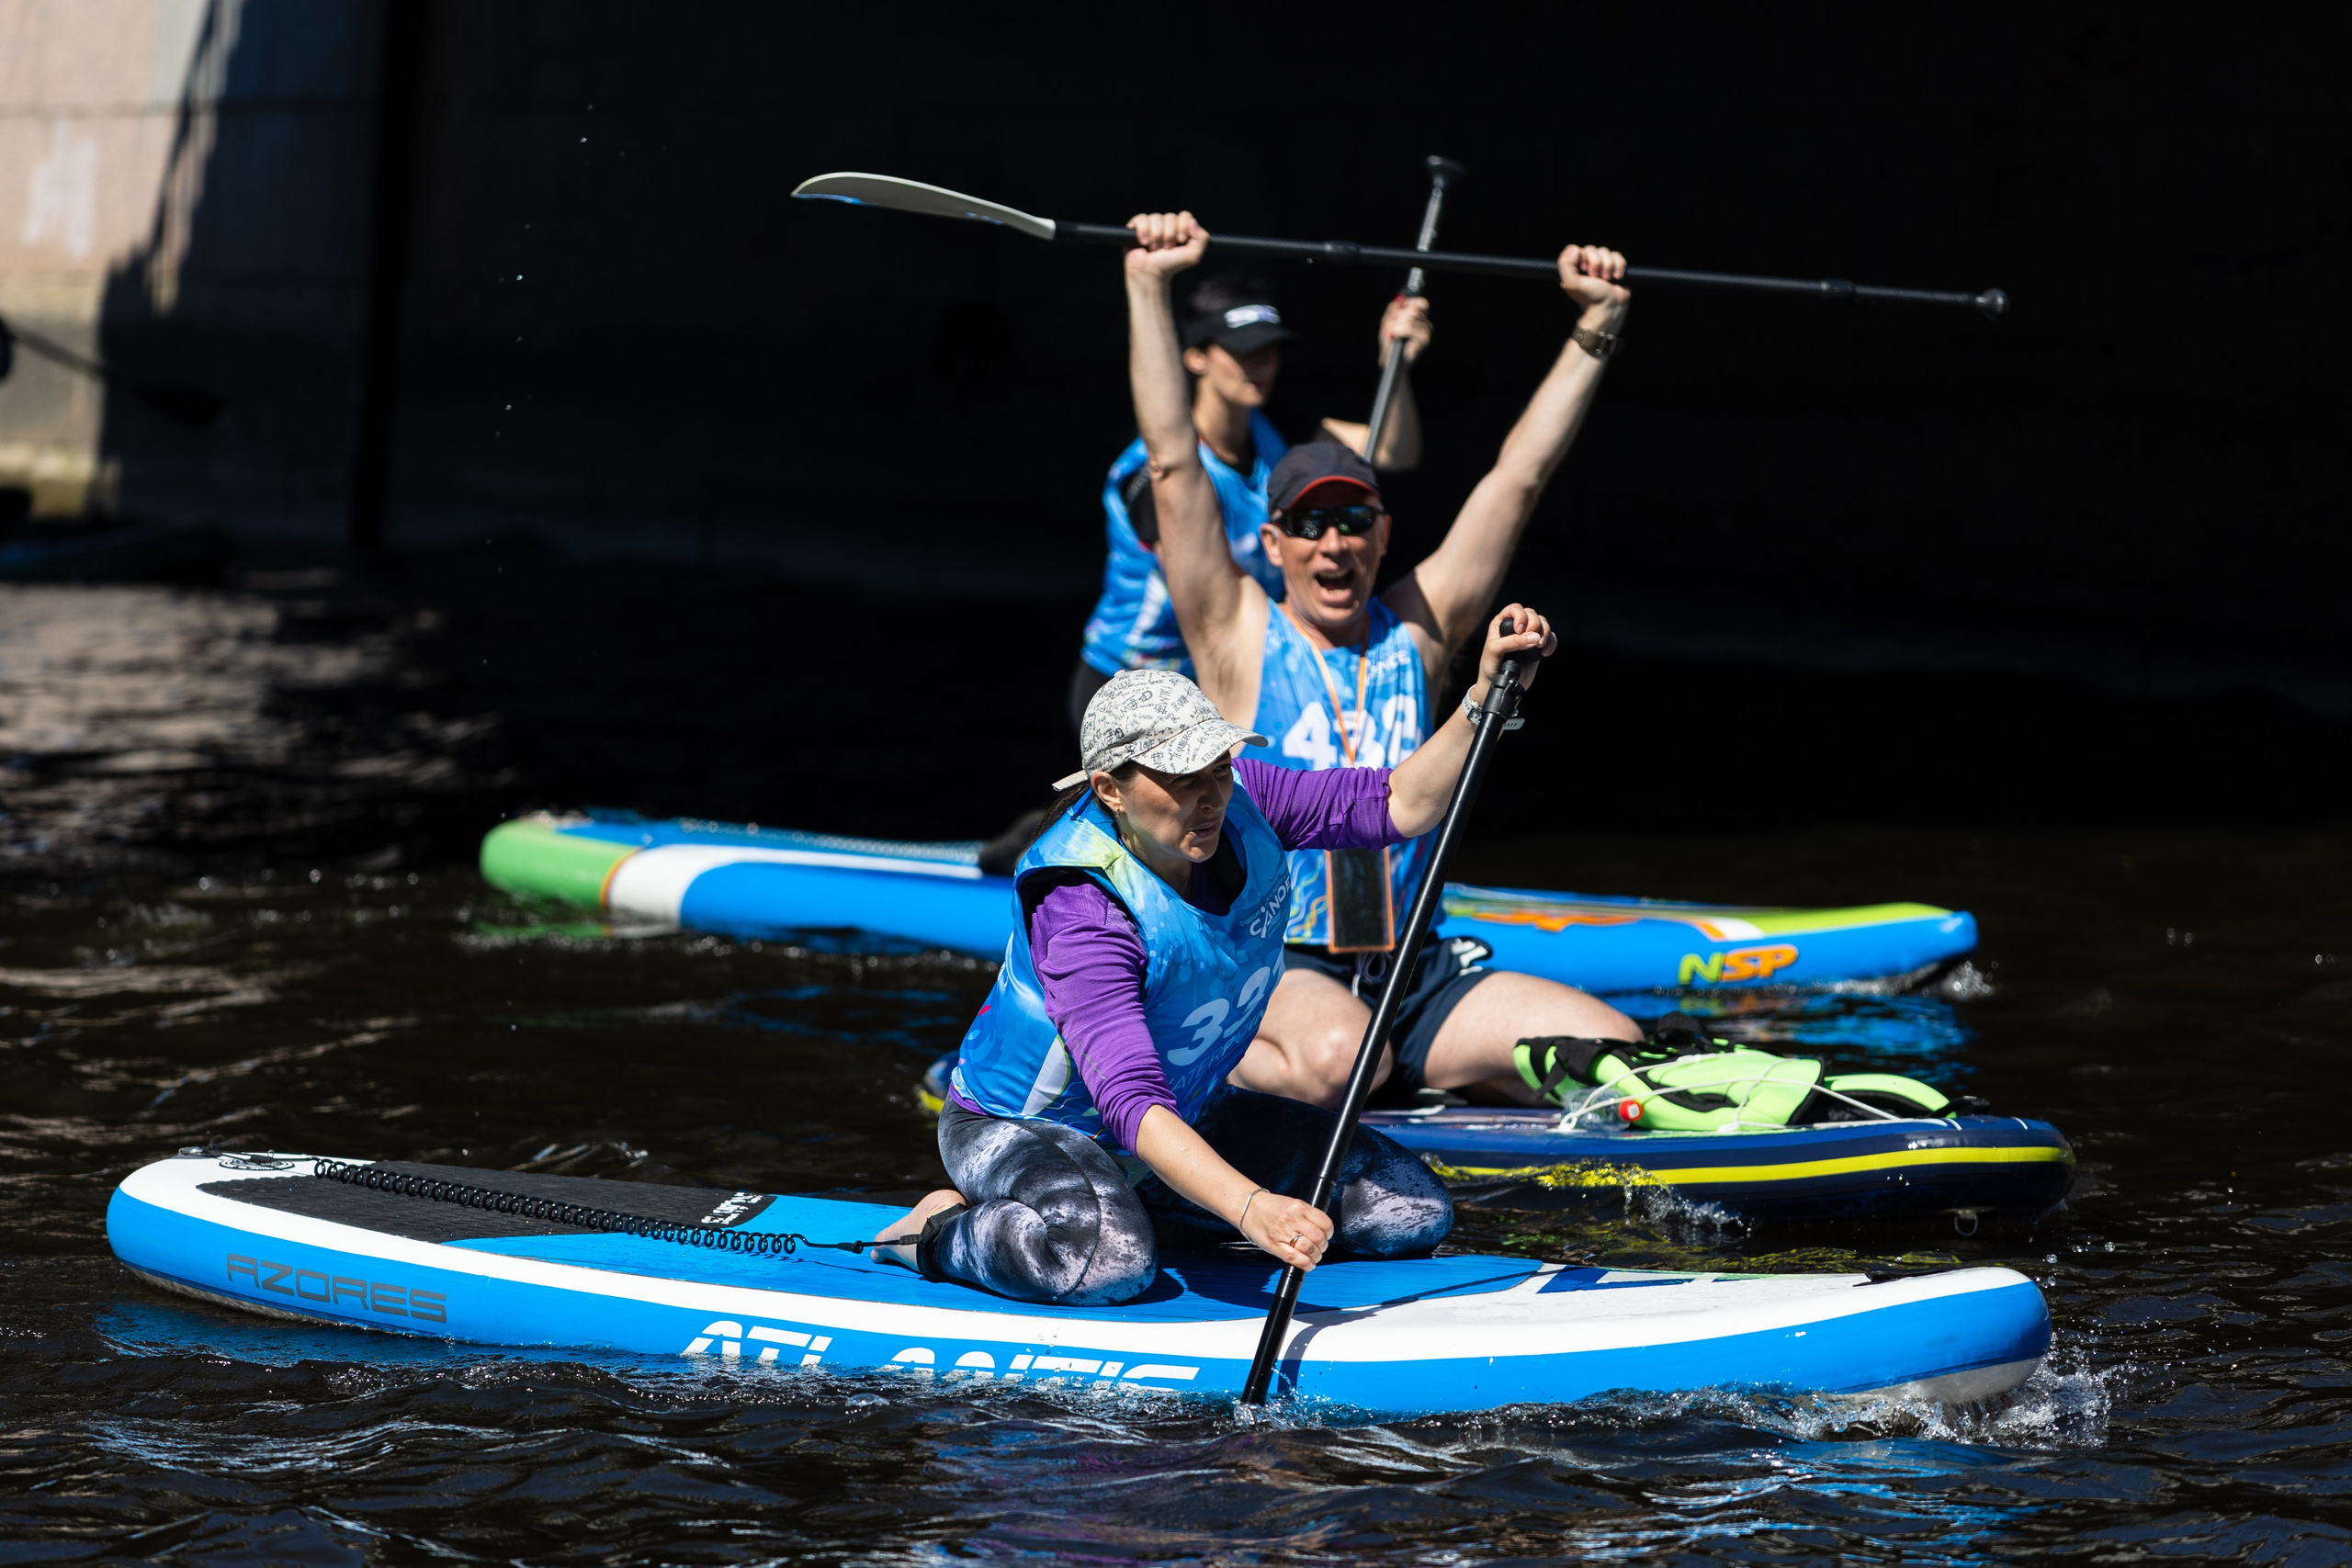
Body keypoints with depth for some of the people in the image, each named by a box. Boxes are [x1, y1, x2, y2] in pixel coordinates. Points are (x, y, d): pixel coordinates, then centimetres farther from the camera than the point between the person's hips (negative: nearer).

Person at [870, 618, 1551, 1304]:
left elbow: (1402, 806, -8)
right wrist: (1249, 1208, -56)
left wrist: (1485, 698, -25)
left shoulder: (1237, 800, -13)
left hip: (1187, 1114, 8)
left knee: (1414, 1210, 0)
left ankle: (1133, 1212, 8)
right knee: (1109, 1264, -41)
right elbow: (1132, 1102, -42)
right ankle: (948, 1226, -10)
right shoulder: (1081, 912, -33)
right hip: (1024, 1129, -8)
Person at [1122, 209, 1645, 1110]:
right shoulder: (1242, 639, 1)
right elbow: (1173, 463, -7)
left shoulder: (1414, 632, 11)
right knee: (1336, 1057, -37)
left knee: (1611, 1050, -14)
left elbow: (1519, 477, 11)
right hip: (1268, 966, -4)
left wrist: (1596, 328, 7)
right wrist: (1148, 288, -12)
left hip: (1415, 977, 5)